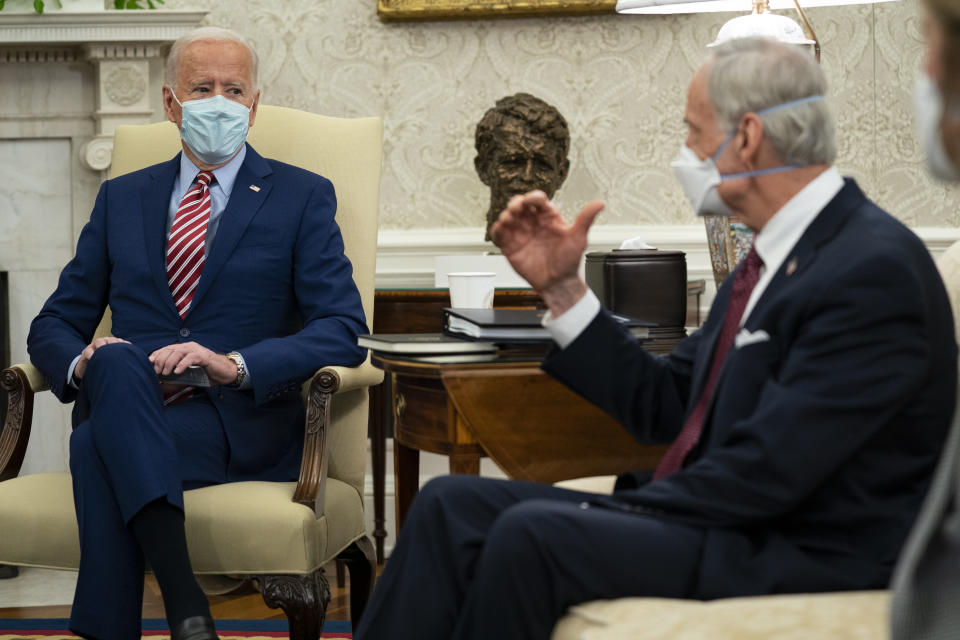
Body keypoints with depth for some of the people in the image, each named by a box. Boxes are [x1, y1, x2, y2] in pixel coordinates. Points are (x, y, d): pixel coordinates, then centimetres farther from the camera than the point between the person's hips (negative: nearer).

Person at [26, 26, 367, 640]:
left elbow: (343, 330, -3)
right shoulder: (123, 198, 19)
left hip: (243, 425, -3)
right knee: (116, 361, -35)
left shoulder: (303, 197, 8)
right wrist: (83, 361, -9)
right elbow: (54, 324, 18)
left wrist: (236, 365, -21)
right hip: (130, 411, 3)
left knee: (98, 446, -33)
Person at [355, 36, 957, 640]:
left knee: (531, 533, -27)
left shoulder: (874, 269, -17)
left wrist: (616, 518, -14)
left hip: (806, 557, -10)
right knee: (452, 504, -2)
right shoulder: (778, 257, 15)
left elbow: (767, 471, -22)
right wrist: (562, 286, 10)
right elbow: (661, 405, 17)